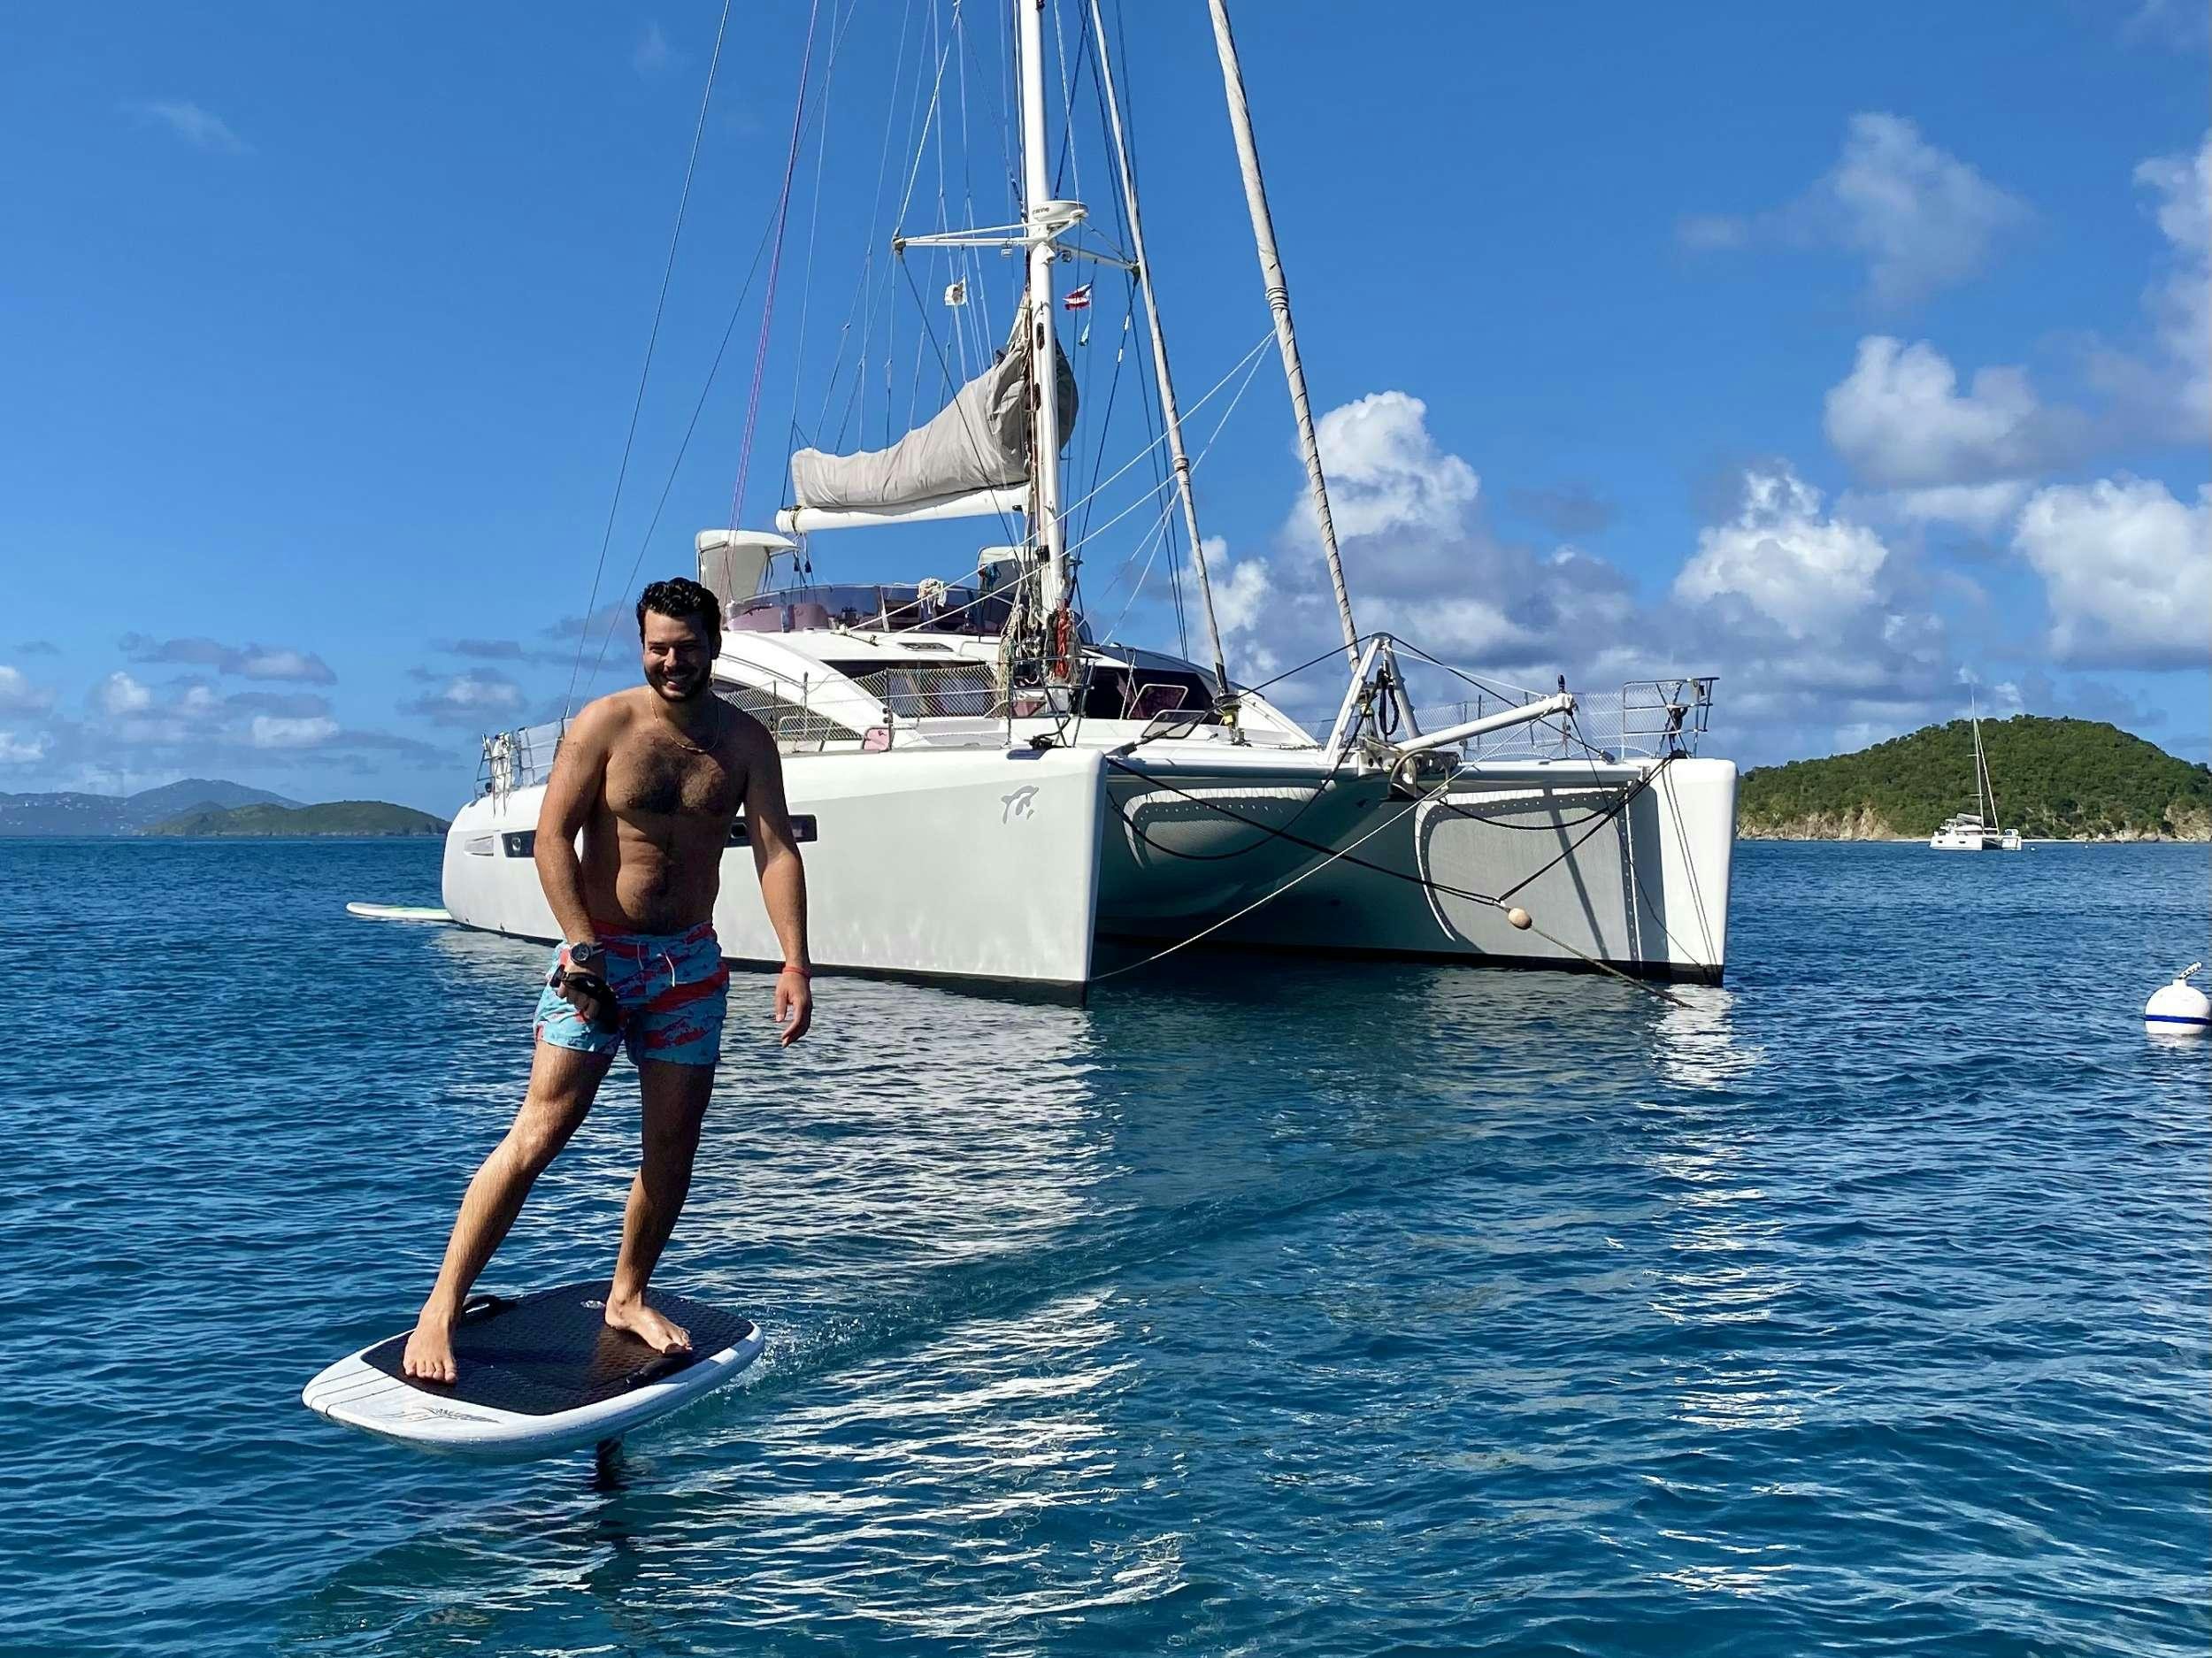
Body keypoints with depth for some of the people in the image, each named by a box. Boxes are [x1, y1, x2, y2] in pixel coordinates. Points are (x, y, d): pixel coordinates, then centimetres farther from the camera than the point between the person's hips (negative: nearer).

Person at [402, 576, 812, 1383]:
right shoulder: (605, 724, -6)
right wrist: (583, 949, -17)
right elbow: (553, 838, -9)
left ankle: (627, 1297, 25)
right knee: (540, 1131, -9)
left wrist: (794, 962, -16)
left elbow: (776, 851, -5)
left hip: (691, 961, 4)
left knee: (673, 1145, 7)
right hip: (601, 954, -3)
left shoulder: (746, 742, 2)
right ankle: (441, 1307, -3)